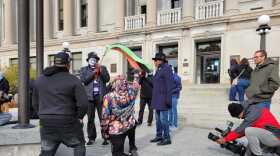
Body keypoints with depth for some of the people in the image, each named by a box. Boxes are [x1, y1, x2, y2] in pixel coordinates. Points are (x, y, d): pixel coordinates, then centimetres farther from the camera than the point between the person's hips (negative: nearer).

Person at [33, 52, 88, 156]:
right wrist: (79, 117, -1)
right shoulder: (73, 80, -10)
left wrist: (44, 115, 18)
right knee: (79, 145, 16)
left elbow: (36, 103, 14)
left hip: (46, 123, 5)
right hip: (68, 122, -5)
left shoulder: (39, 80, 9)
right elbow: (83, 103, -16)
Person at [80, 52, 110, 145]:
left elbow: (107, 79, 0)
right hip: (89, 96, 1)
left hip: (101, 96, -1)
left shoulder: (103, 68, 11)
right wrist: (93, 73, -10)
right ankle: (91, 137, 18)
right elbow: (83, 80, -5)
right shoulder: (84, 69, 11)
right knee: (90, 119, 6)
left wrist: (100, 70, -10)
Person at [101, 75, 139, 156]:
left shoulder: (109, 97, -19)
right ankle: (132, 147, 46)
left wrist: (104, 130, -2)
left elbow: (105, 116, -14)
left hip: (115, 130, -4)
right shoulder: (130, 93, -11)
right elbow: (136, 85, 13)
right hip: (129, 126, 4)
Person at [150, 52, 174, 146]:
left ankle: (167, 139, 6)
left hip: (163, 99, -9)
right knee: (158, 119, 15)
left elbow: (169, 84, -17)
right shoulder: (159, 70, 17)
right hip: (158, 99, 9)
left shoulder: (166, 68, -11)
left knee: (163, 119, -5)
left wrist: (168, 99, -21)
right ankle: (159, 136, 26)